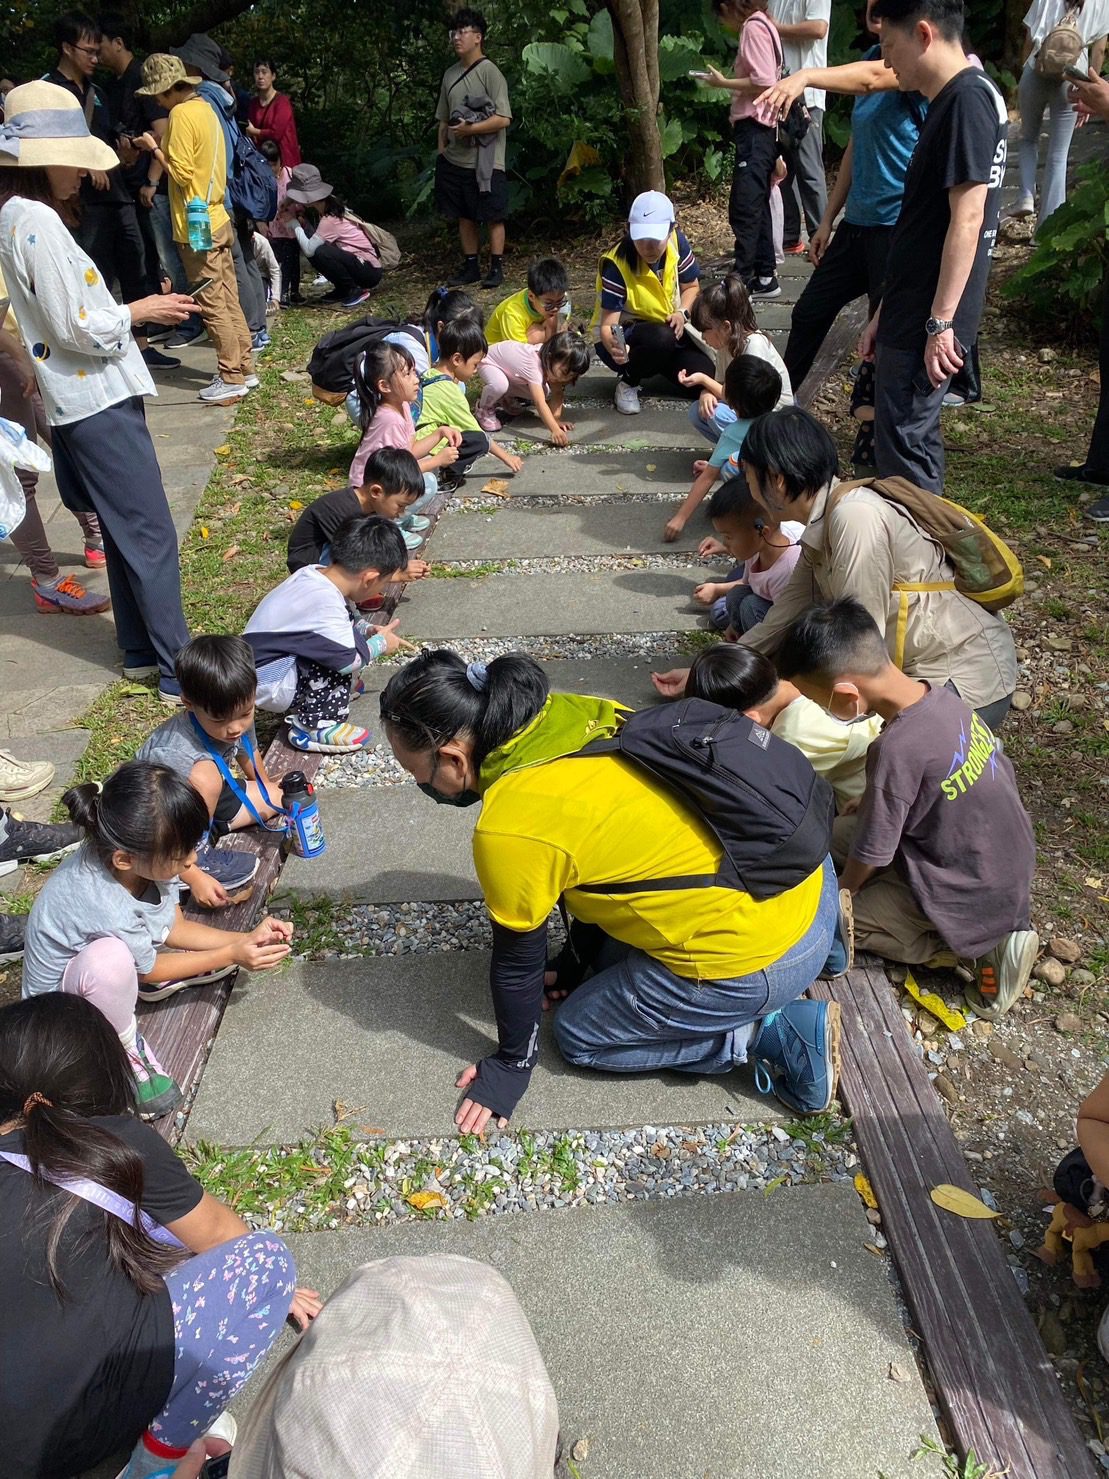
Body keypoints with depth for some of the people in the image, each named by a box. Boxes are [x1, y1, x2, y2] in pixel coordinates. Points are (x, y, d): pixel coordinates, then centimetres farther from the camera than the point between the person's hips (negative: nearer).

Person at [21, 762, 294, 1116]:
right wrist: (231, 955, -14)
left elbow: (175, 928, -4)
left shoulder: (146, 856, -21)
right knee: (108, 959, -40)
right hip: (65, 1009, -7)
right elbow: (149, 969, -18)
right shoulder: (106, 907, -40)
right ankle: (126, 1049, -12)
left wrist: (247, 939, -14)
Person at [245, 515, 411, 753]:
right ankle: (314, 727, -8)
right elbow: (349, 660, -21)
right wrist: (380, 643, -5)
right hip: (268, 686, -9)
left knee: (345, 632, 7)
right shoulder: (326, 604, -29)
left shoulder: (315, 573, -2)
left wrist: (369, 631, 8)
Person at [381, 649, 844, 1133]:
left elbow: (518, 960, -5)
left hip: (757, 958, -8)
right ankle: (813, 948, 18)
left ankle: (772, 1034, 4)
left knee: (578, 1036, 13)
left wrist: (511, 1064, 14)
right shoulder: (572, 714, 0)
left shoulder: (509, 828, -21)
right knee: (607, 955, 27)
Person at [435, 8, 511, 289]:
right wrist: (441, 152, 10)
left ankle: (496, 267, 9)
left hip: (485, 162, -6)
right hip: (455, 160, 6)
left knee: (493, 217, 0)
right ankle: (470, 266, 19)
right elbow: (444, 120, 18)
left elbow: (503, 119, -14)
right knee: (465, 217, 10)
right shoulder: (450, 74, 13)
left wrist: (469, 129, -19)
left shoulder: (490, 72, -7)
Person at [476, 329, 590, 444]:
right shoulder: (533, 363, -43)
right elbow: (540, 403, -50)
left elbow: (557, 394, -15)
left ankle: (504, 398, 18)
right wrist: (555, 430, -58)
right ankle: (484, 409, -5)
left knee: (543, 391, -7)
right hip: (488, 362, -7)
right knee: (499, 385, -38)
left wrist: (556, 419, -28)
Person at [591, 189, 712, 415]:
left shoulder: (677, 241, -12)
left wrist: (682, 313, -15)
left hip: (668, 327, 5)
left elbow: (691, 286, 6)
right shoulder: (617, 264, -26)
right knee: (661, 339, -39)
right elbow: (608, 324, -28)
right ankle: (627, 382, -8)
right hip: (622, 337, -5)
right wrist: (613, 346, -51)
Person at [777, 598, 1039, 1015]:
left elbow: (870, 854, -19)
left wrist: (843, 891, 4)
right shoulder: (940, 697, -8)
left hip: (972, 898, -8)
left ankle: (978, 946, -1)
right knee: (833, 832, 11)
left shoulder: (897, 749, -32)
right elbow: (1002, 772, 7)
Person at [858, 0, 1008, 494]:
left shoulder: (967, 99, -14)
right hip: (911, 315, 10)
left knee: (902, 445, -4)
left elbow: (967, 219, -21)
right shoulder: (950, 100, 17)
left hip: (928, 322, -10)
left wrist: (940, 322, -22)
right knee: (915, 438, 17)